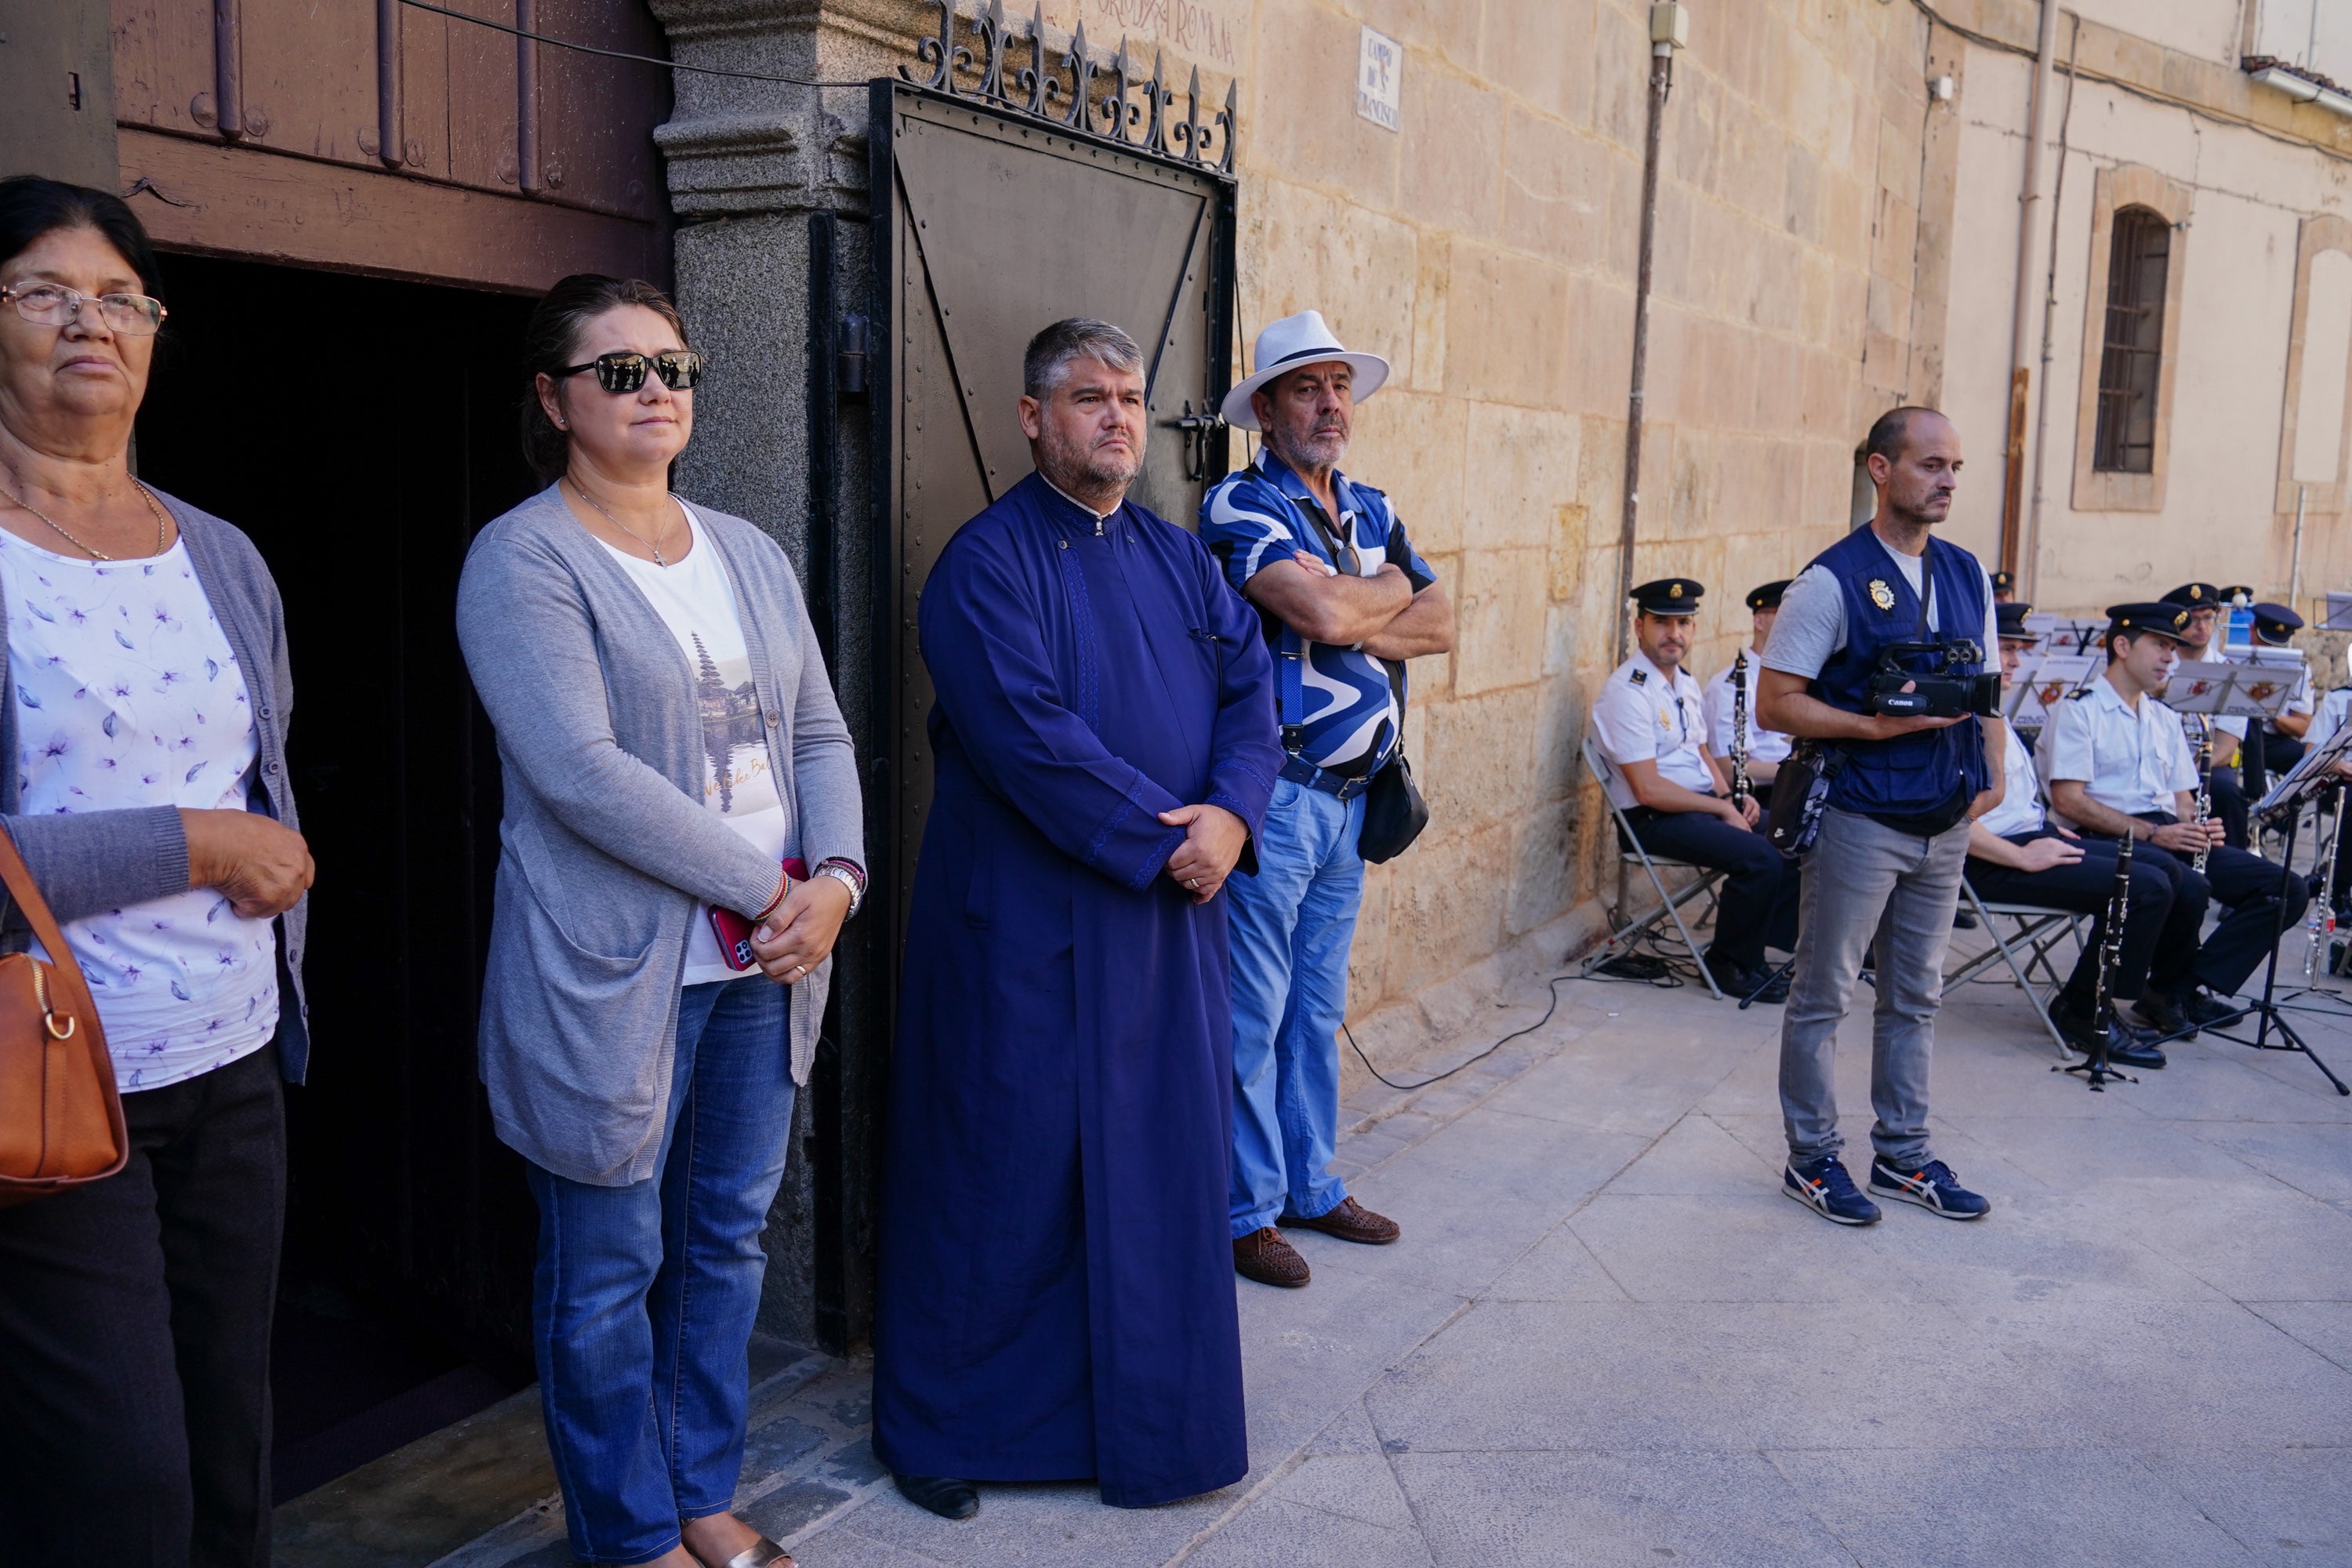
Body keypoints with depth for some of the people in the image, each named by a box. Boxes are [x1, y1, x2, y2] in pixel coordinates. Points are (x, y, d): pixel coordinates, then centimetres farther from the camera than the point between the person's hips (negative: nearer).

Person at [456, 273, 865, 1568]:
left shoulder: (747, 553, 12)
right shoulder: (523, 560, -8)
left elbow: (820, 733, 10)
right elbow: (582, 772, -19)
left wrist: (835, 879, -8)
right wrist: (762, 884, -17)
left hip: (765, 967, 6)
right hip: (610, 973, -6)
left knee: (727, 1239, 16)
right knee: (608, 1271, 7)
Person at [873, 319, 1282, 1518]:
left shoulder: (1178, 558, 12)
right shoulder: (989, 562, -8)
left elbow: (1250, 687, 5)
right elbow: (1030, 734, -19)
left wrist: (1229, 813, -13)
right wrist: (1161, 838, -18)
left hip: (1170, 919, 6)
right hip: (1026, 920, -6)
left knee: (1161, 1160, 12)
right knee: (1005, 1171, 3)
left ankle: (1148, 1414, 29)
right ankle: (938, 1423, 22)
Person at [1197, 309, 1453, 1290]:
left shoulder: (1370, 510, 15)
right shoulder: (1239, 505, -9)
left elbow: (1439, 626, 4)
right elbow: (1323, 614, -24)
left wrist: (1352, 615, -12)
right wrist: (1391, 588, -5)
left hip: (1351, 795, 8)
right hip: (1274, 793, -7)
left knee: (1319, 1007, 17)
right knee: (1253, 1014, 0)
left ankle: (1310, 1186, 29)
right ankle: (1245, 1210, 13)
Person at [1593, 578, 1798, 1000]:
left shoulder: (1684, 681, 14)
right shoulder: (1626, 691, -17)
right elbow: (1648, 790, -21)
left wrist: (1733, 796, 2)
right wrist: (1723, 808, -15)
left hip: (1703, 803, 9)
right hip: (1654, 818, -9)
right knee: (1760, 858, -25)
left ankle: (1776, 948, 10)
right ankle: (1729, 964, -5)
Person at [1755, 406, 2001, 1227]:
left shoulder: (1967, 574, 9)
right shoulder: (1832, 581, -11)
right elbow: (1776, 703, -13)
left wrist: (1993, 775, 4)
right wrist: (1880, 727, -20)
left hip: (1945, 824, 7)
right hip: (1860, 821, -6)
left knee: (1915, 997, 15)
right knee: (1823, 997, 4)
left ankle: (1903, 1155, 28)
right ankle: (1812, 1159, 17)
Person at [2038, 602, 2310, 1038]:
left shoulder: (2165, 719, 24)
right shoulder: (2079, 710, -1)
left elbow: (2182, 798, 22)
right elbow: (2068, 800, -12)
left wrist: (2198, 826, -3)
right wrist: (2151, 833, -18)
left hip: (2169, 836, 8)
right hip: (2103, 838, -8)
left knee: (2287, 890, -9)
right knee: (2189, 885, -36)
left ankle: (2188, 991, -14)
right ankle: (2165, 991, -9)